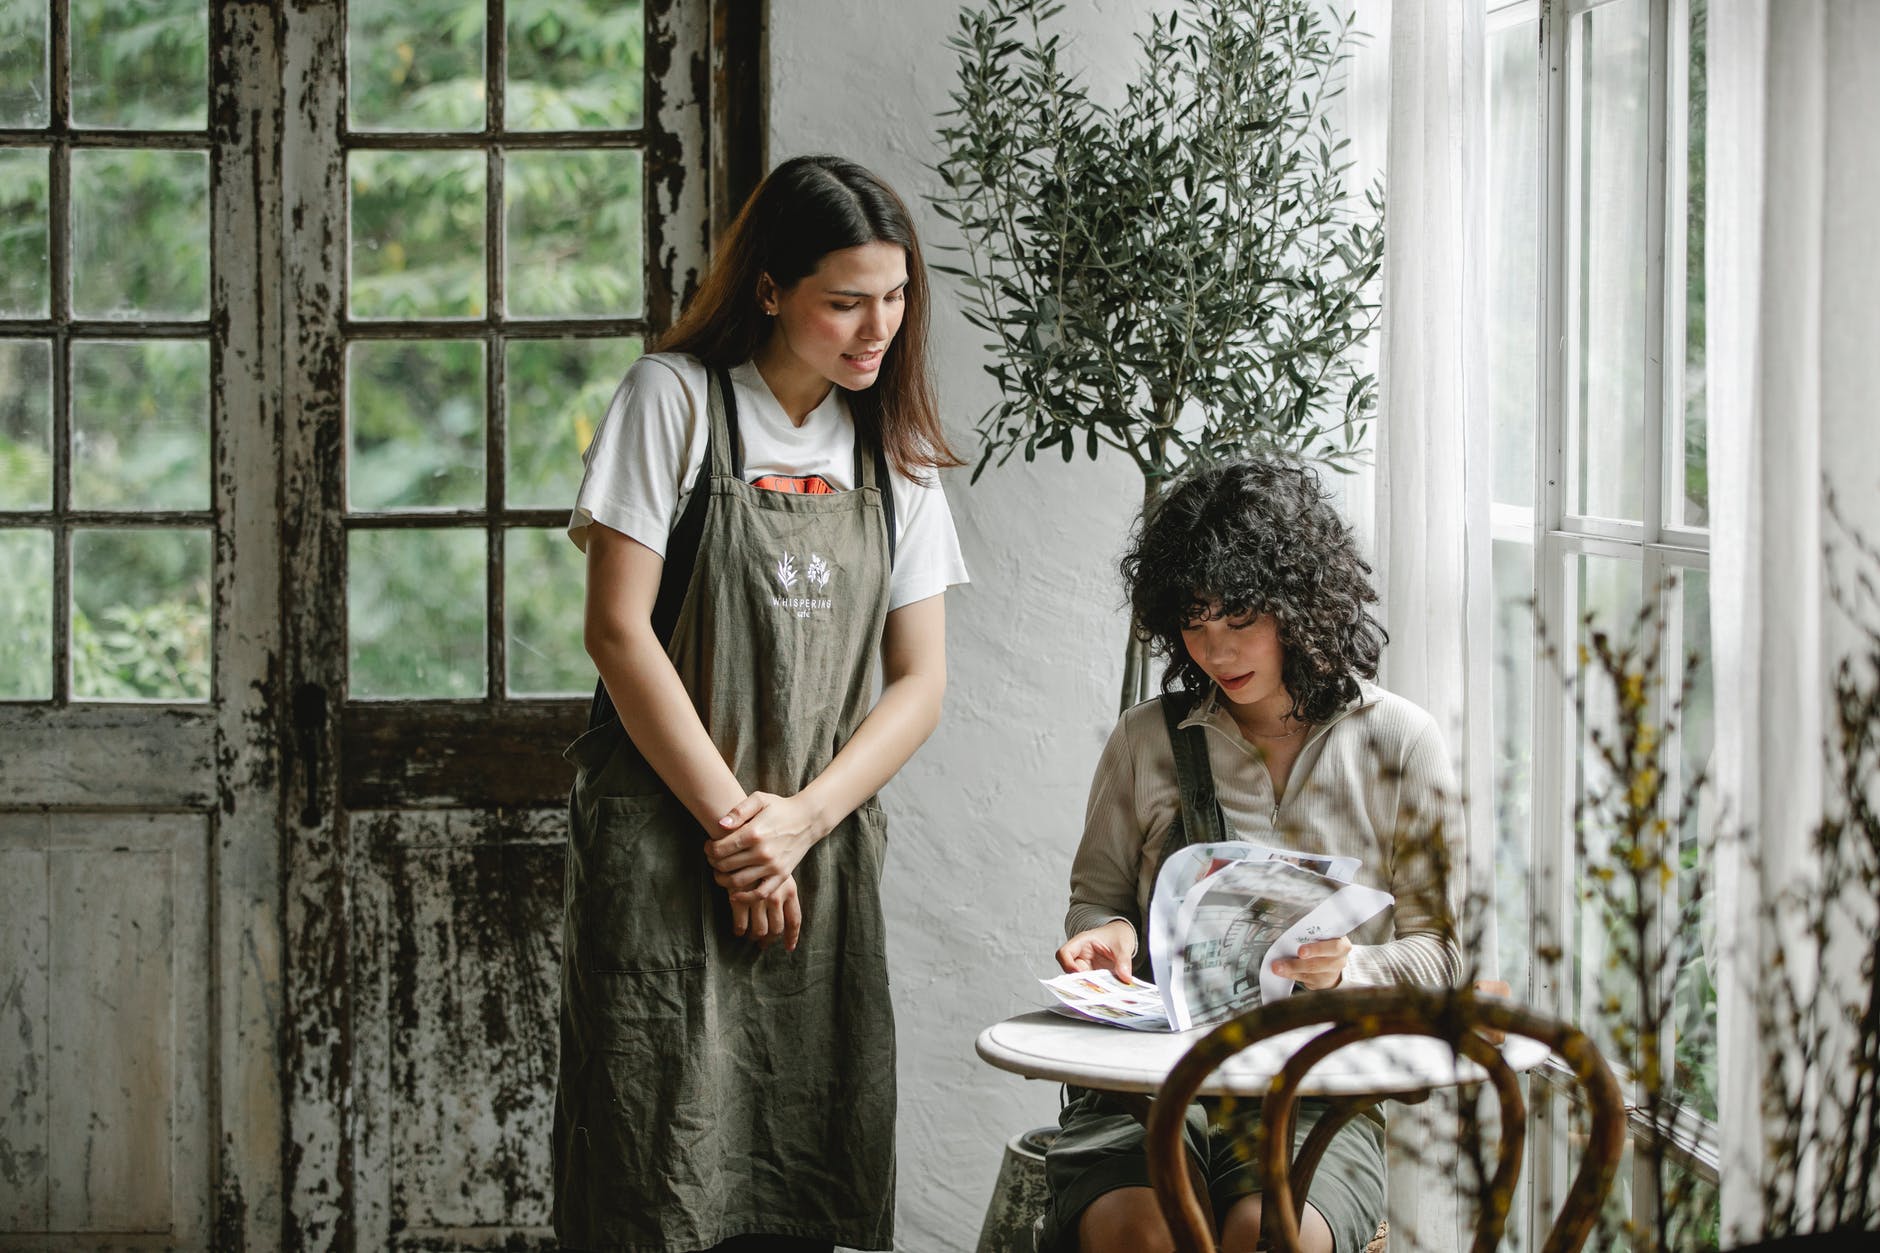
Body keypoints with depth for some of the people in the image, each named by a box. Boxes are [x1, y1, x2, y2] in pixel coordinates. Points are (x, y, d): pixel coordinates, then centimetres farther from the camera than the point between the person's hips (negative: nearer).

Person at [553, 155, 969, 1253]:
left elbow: (919, 683, 8)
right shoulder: (678, 399, -2)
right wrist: (729, 820, -9)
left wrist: (800, 818, -7)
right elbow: (619, 631, -7)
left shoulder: (898, 450, 12)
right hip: (666, 850, -4)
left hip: (822, 857, 4)